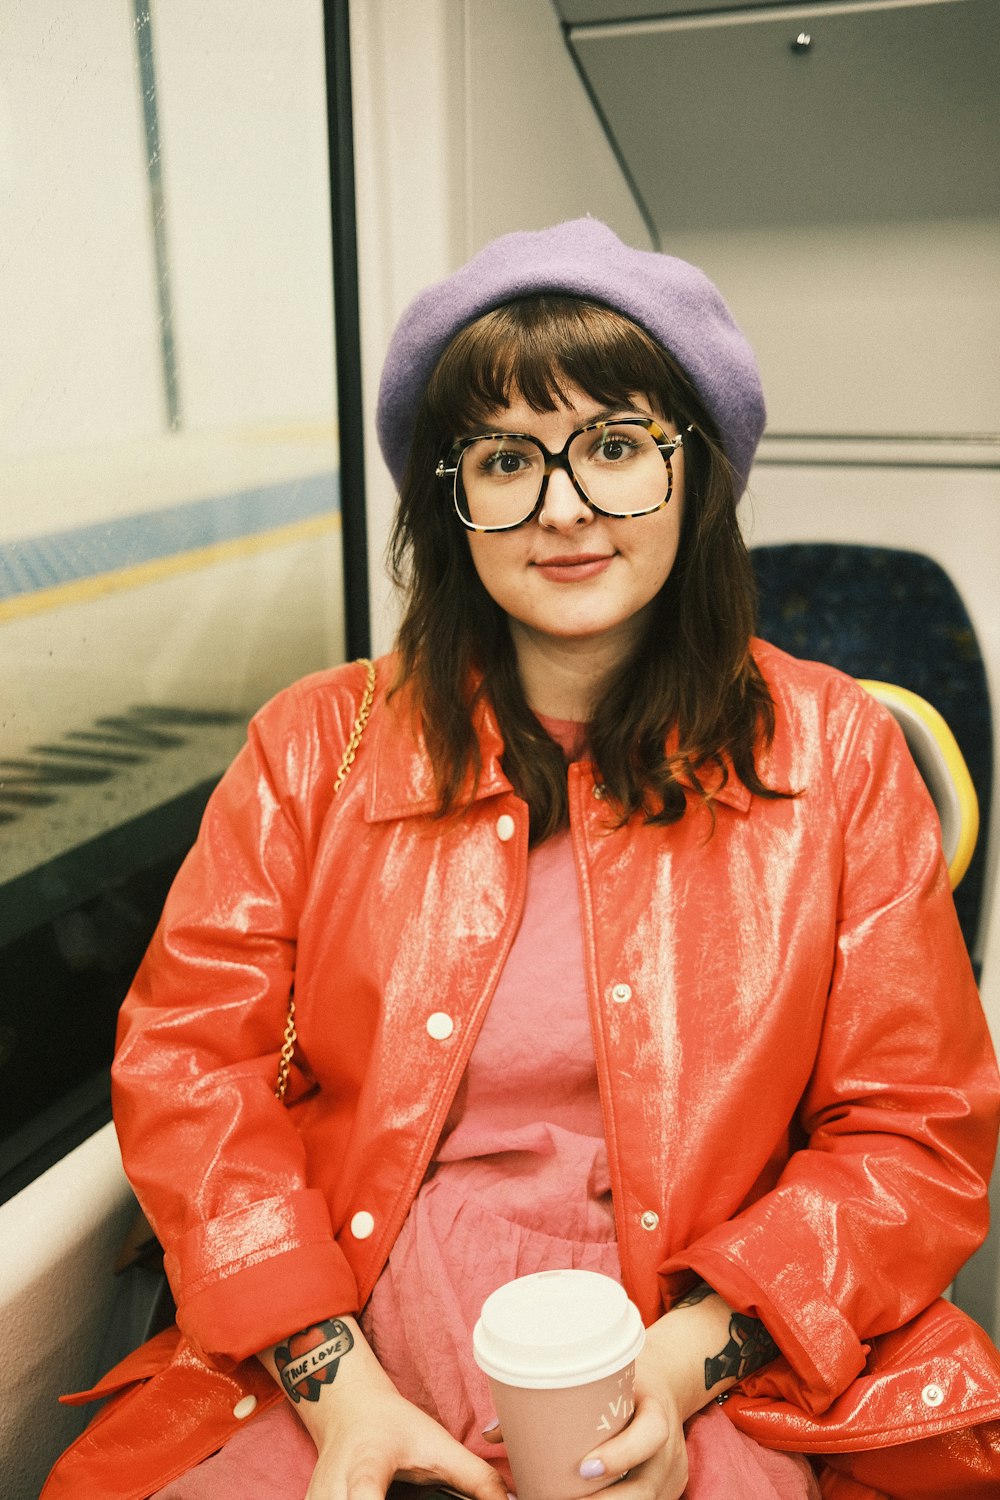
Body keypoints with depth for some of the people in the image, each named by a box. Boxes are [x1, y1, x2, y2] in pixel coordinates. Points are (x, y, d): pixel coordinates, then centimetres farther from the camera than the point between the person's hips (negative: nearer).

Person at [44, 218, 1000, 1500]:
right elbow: (185, 1057, 0)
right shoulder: (318, 745, 4)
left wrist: (686, 1358, -12)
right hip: (337, 1358, 1)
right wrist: (333, 1382, -11)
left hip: (709, 1384, 0)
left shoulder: (836, 756, 1)